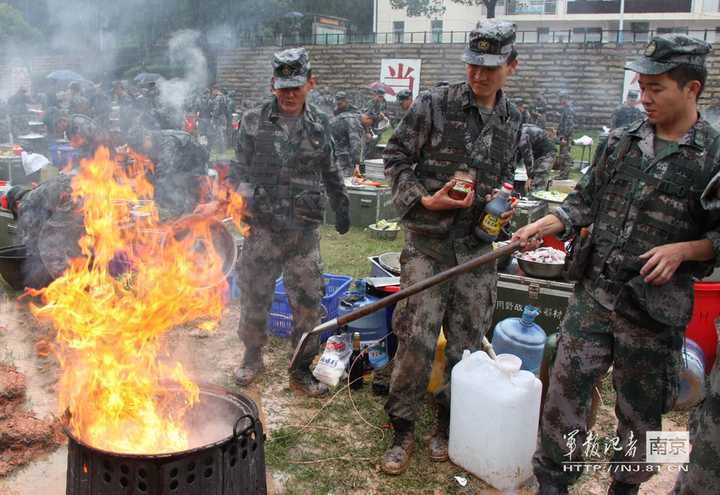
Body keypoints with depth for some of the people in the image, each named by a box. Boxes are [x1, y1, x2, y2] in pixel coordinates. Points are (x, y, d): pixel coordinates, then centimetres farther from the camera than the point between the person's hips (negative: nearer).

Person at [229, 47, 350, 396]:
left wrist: (342, 207, 20)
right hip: (262, 228, -1)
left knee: (308, 302, 4)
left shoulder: (319, 125, 8)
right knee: (254, 299, 10)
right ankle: (252, 357, 34)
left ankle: (301, 371, 21)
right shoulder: (253, 121, 1)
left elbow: (330, 172, 19)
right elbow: (240, 172, 6)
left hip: (305, 231, 2)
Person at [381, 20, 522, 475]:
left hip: (478, 247, 4)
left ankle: (449, 425, 30)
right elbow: (396, 157, -1)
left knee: (468, 343, 10)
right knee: (416, 340, -5)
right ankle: (403, 429, 15)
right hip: (428, 242, -4)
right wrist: (424, 200, -14)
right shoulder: (435, 104, -5)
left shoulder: (512, 120, 9)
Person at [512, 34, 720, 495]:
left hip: (653, 308, -3)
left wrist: (683, 249, -17)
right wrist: (543, 225, -1)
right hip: (593, 293, 4)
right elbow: (586, 201, 12)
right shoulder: (622, 141, 6)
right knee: (566, 388, 7)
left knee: (640, 409, 12)